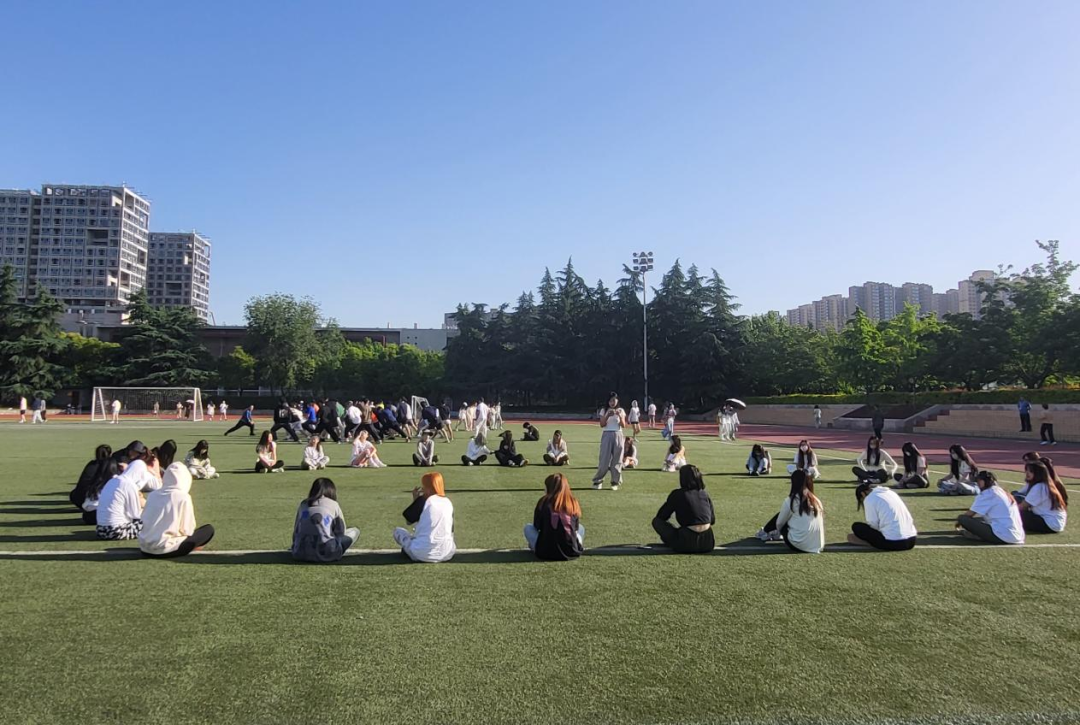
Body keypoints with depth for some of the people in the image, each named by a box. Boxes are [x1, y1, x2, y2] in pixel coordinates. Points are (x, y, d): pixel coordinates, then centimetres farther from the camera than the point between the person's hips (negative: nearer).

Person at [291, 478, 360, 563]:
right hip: (323, 554, -4)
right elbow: (341, 531, 10)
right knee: (355, 531, 14)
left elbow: (296, 530, 17)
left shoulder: (303, 504, 15)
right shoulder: (333, 504, 7)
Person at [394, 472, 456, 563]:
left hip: (423, 554, -5)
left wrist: (415, 500, 12)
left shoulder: (423, 501, -7)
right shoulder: (448, 502, 7)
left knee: (398, 531, 15)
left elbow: (408, 521, 4)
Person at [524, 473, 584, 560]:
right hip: (571, 552, 2)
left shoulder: (544, 501, -2)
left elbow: (536, 526, 7)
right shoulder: (573, 503, 3)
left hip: (546, 552, -2)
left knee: (528, 527, 22)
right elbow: (576, 527, 10)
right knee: (581, 528, 31)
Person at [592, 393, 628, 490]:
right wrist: (608, 415, -18)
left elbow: (623, 426, 0)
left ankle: (615, 482, 8)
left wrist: (619, 416, -15)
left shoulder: (621, 411, 6)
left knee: (617, 459, 1)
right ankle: (597, 481, 7)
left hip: (618, 436, 1)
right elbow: (602, 425, -5)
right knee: (604, 459, -3)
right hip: (607, 436, -1)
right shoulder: (604, 411, 4)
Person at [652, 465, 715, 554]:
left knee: (656, 521, 9)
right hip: (708, 544, 4)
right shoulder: (705, 494, 9)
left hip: (688, 544, -4)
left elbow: (661, 516, 6)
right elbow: (712, 521, 16)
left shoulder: (677, 494, -3)